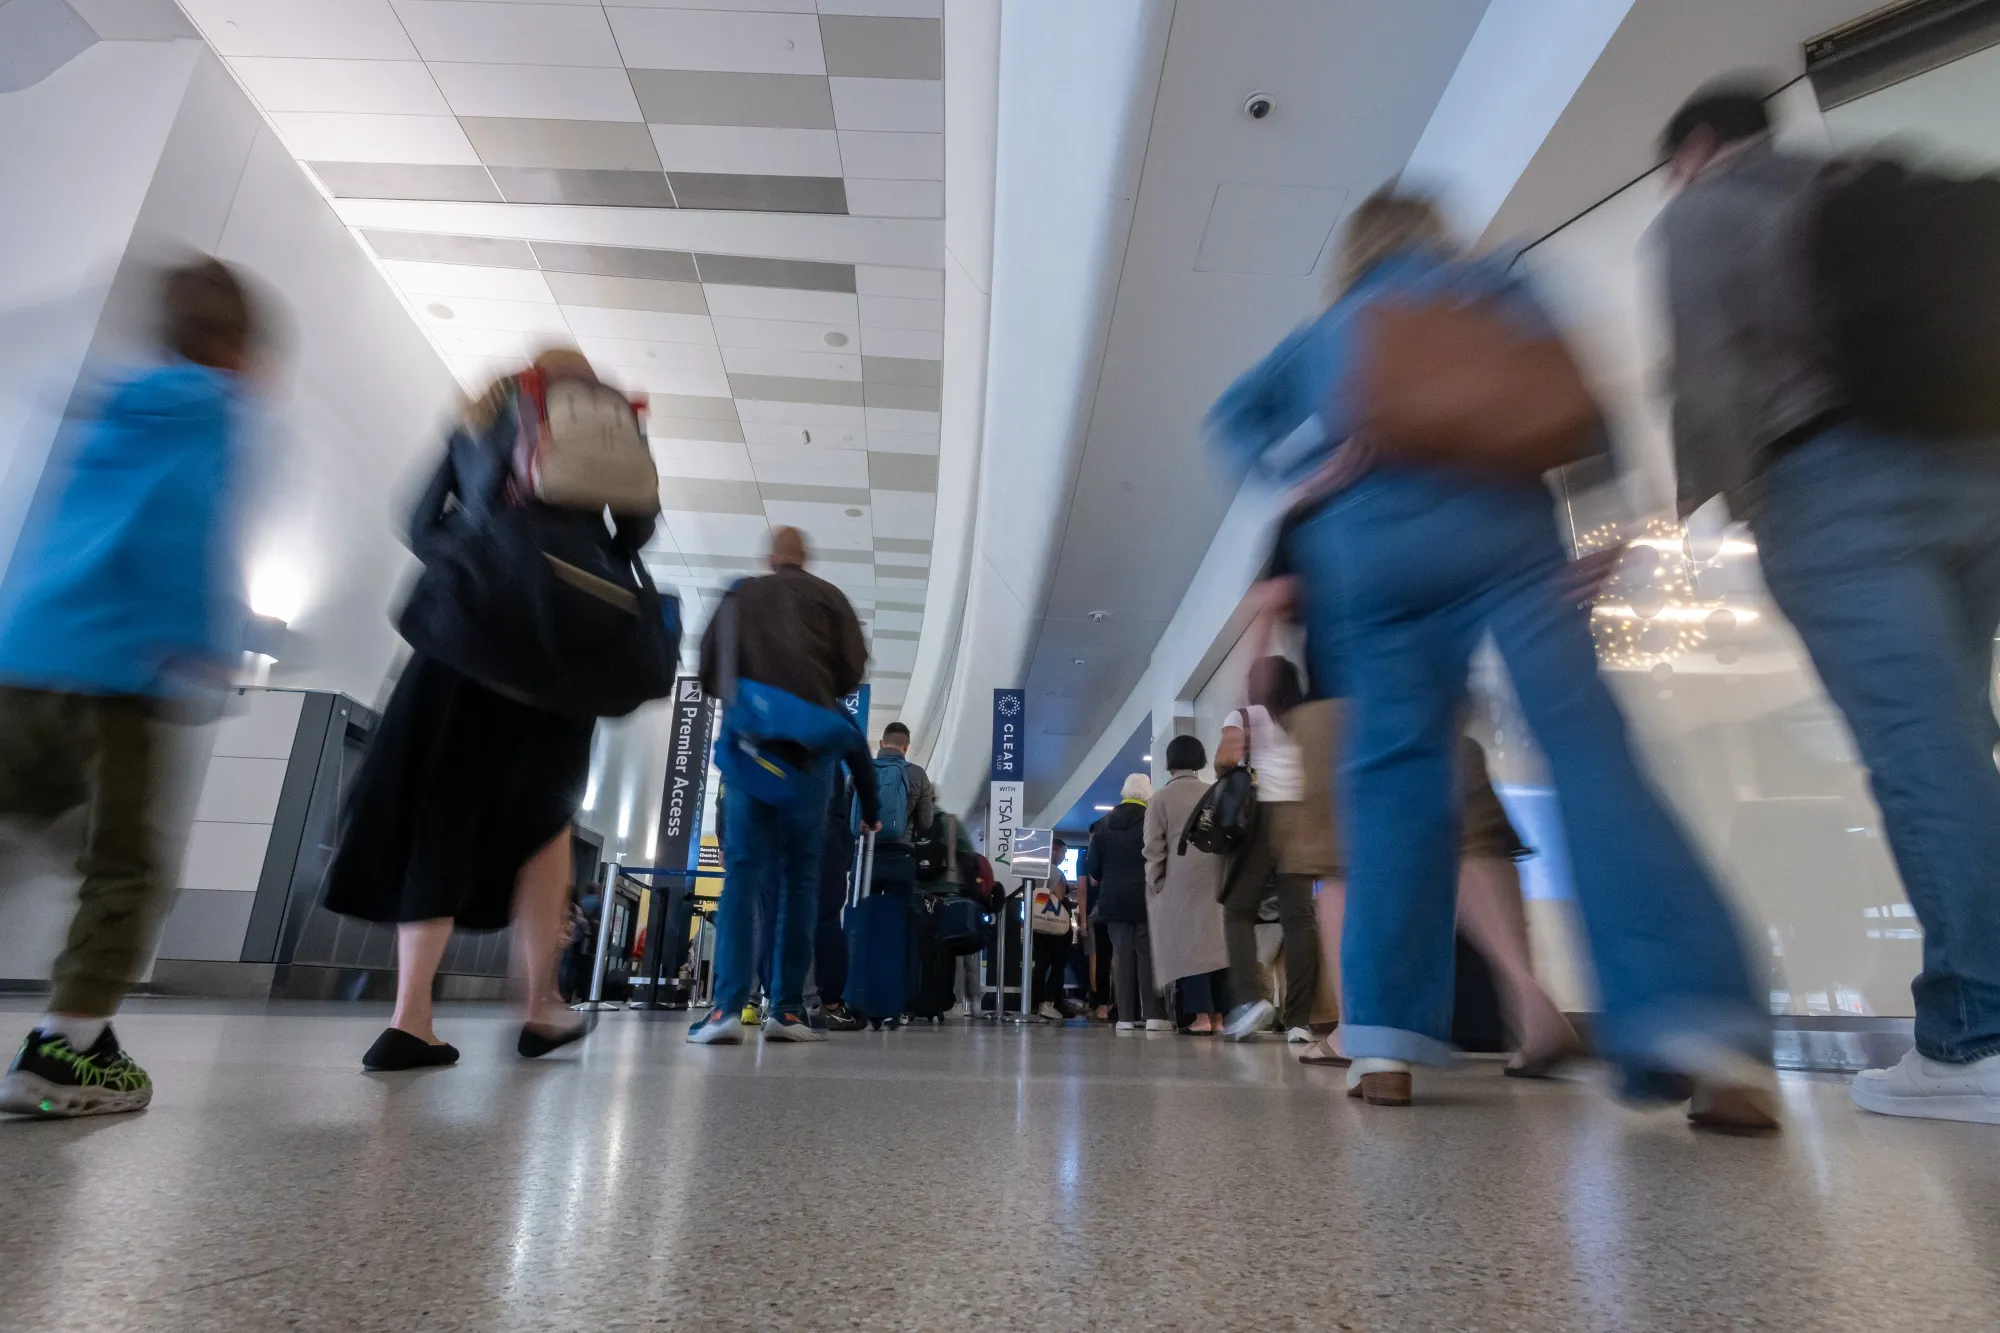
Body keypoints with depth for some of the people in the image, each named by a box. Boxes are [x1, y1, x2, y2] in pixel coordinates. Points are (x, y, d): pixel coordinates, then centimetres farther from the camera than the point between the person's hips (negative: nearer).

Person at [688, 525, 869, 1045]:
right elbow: (853, 666, 2)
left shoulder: (738, 597, 13)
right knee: (801, 874, 4)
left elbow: (707, 670, 13)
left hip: (748, 742, 1)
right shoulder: (827, 597, 8)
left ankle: (727, 1007, -12)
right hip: (809, 743, -1)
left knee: (741, 870, 0)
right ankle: (787, 1010, 2)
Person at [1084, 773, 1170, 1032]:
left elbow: (1092, 865, 7)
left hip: (1113, 899, 3)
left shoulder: (1104, 823, 6)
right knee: (1148, 955, 1)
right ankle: (1154, 1015, -3)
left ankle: (1125, 1016, 4)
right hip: (1147, 898, -3)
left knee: (1122, 955, 5)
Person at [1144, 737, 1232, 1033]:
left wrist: (1155, 885, 5)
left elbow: (1153, 847, -3)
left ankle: (1200, 1015, -6)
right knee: (1215, 941, 7)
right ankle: (1219, 1015, 7)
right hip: (1213, 881, 3)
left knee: (1187, 944, -1)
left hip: (1179, 883, -3)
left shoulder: (1161, 797, 0)